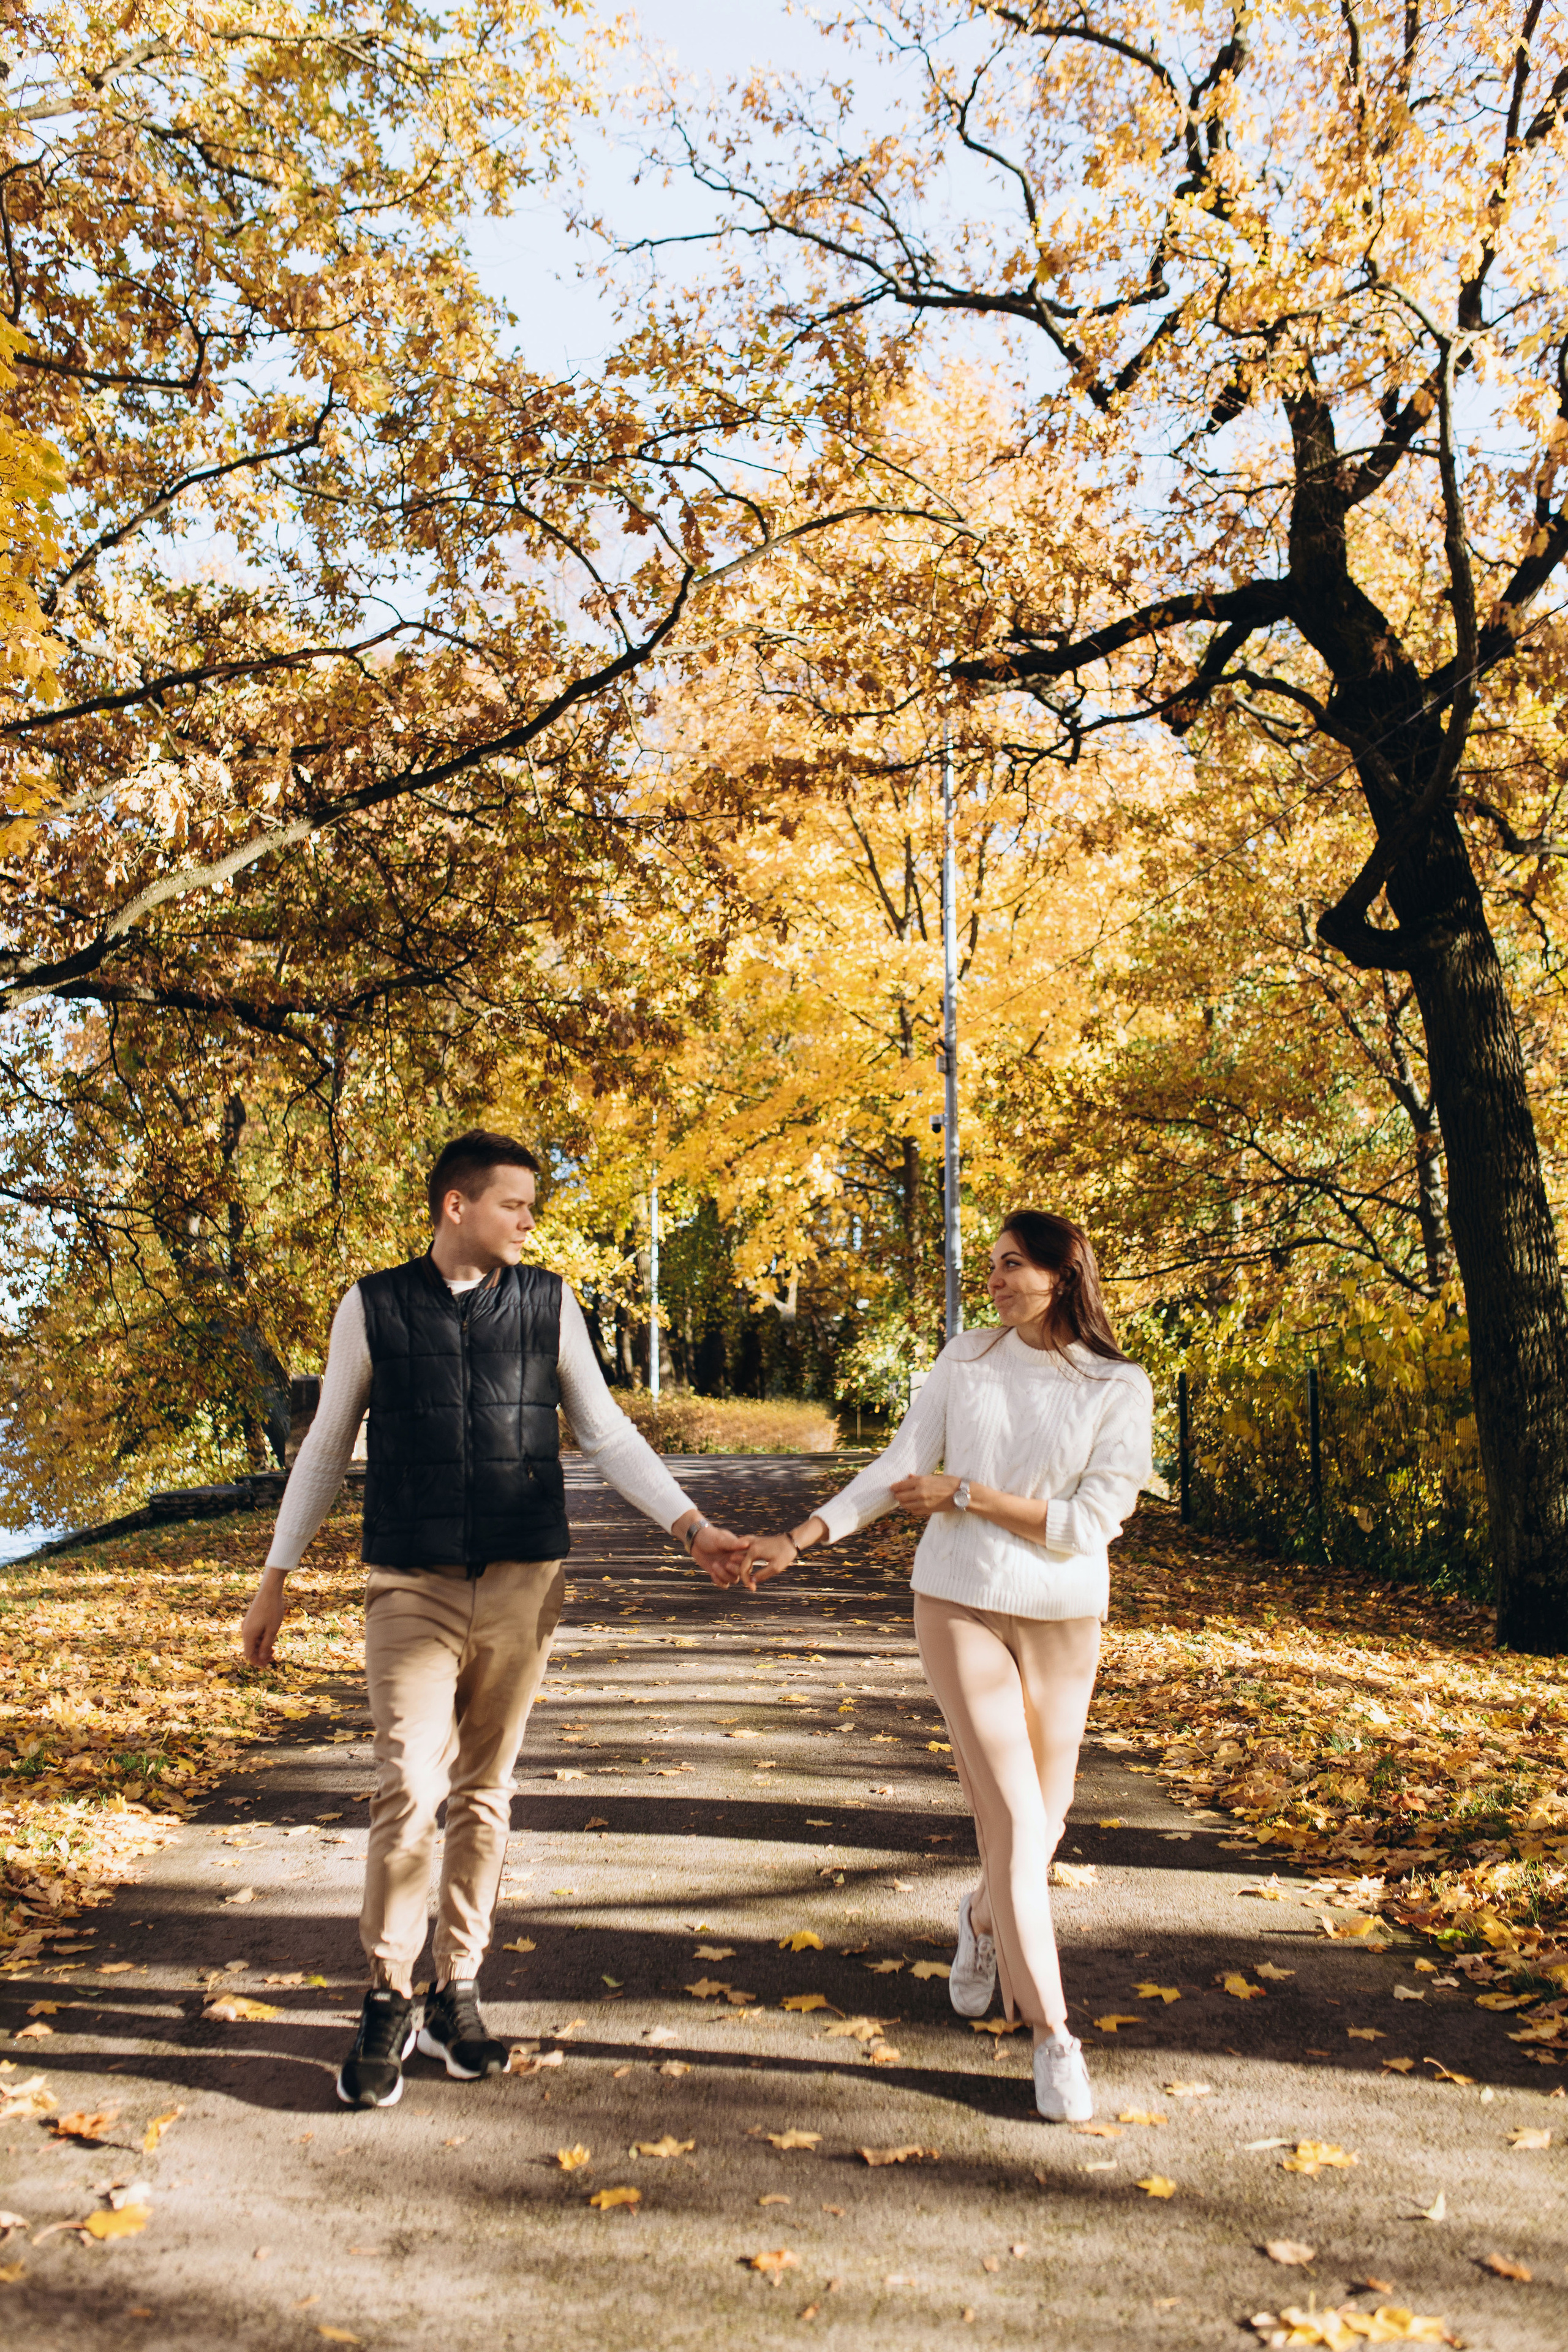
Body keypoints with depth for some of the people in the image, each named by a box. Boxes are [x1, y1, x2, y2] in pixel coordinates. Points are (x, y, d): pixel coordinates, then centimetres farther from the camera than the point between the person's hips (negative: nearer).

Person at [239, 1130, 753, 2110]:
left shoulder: (547, 1302, 3)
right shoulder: (374, 1306, 0)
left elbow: (606, 1432, 6)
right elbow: (328, 1447, 8)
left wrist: (695, 1528, -2)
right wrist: (278, 1576, 9)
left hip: (525, 1582, 2)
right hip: (413, 1586, -2)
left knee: (486, 1792, 10)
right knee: (410, 1789, -9)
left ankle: (458, 1993, 25)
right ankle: (388, 2001, 10)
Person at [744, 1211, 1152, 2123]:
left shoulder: (1121, 1388, -5)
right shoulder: (964, 1361, 1)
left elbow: (1089, 1523, -11)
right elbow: (899, 1469, 1)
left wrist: (968, 1497, -13)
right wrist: (801, 1537, -9)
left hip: (1063, 1618, 1)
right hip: (960, 1604, 0)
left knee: (1044, 1823, 13)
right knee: (1013, 1821, -7)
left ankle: (986, 1920, 47)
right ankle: (1053, 2034, 6)